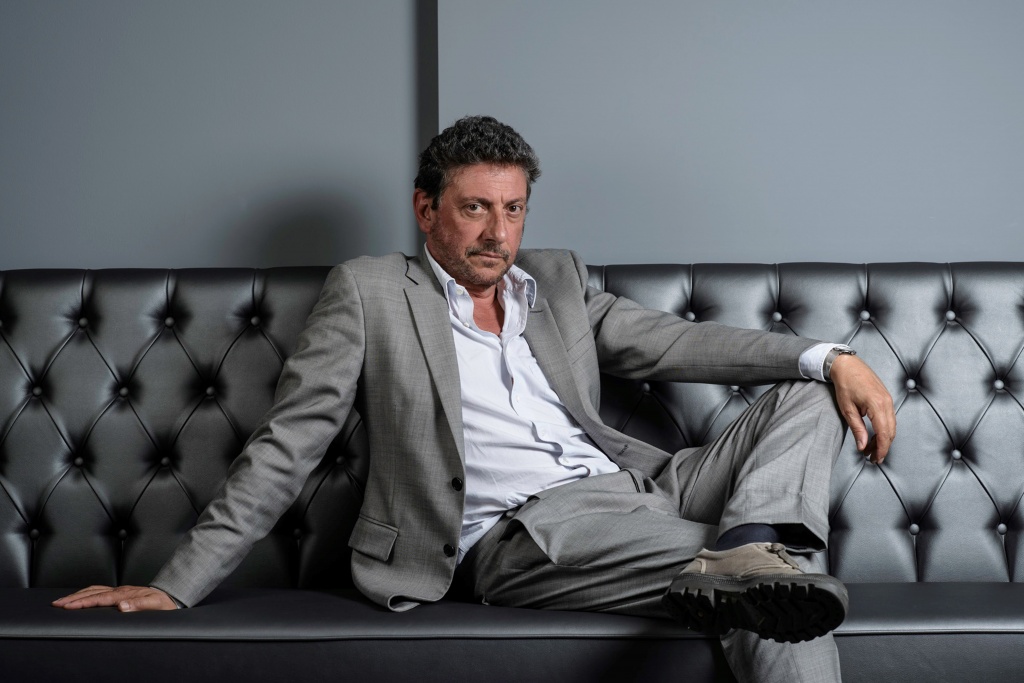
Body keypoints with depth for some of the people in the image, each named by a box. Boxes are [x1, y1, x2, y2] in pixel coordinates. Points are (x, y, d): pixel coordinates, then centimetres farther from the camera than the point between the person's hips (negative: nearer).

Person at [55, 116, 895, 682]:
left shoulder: (559, 279, 22)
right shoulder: (369, 292, 8)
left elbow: (676, 342, 13)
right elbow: (286, 448, 6)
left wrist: (830, 358, -3)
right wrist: (176, 587, -1)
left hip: (634, 496, 7)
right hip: (518, 527, -7)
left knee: (808, 393, -12)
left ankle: (748, 548, -34)